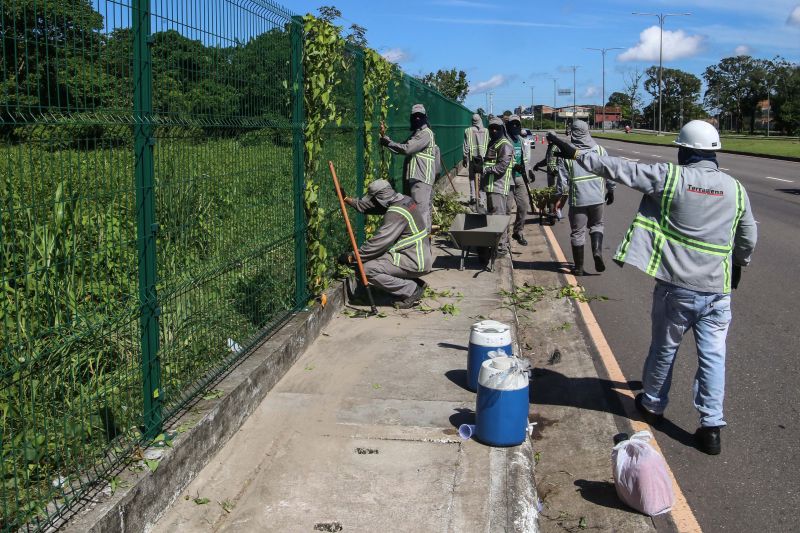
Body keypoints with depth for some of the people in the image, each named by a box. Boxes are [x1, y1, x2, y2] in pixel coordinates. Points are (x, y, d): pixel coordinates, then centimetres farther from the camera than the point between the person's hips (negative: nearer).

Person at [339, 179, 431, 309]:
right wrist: (347, 199, 18)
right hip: (419, 256, 10)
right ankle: (415, 284, 15)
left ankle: (411, 290, -8)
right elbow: (367, 206, 19)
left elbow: (378, 243, -23)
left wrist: (352, 257, -14)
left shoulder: (395, 213, -22)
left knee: (369, 270, -17)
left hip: (415, 263, -10)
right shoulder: (404, 199, 7)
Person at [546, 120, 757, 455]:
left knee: (664, 348, 16)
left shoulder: (670, 177, -10)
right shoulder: (735, 188, 2)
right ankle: (711, 427, 10)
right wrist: (738, 265, 32)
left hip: (676, 286, -2)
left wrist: (575, 154, -2)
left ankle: (653, 405, 35)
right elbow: (748, 239, 13)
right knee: (713, 355, 8)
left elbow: (620, 170, -10)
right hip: (718, 289, 2)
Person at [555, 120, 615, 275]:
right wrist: (610, 191, 18)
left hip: (577, 199, -2)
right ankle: (597, 251, -2)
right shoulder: (599, 150, -1)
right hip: (597, 197, 2)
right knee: (596, 225, 22)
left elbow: (562, 179, -7)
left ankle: (578, 267, 15)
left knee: (577, 232, 9)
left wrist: (559, 196, 4)